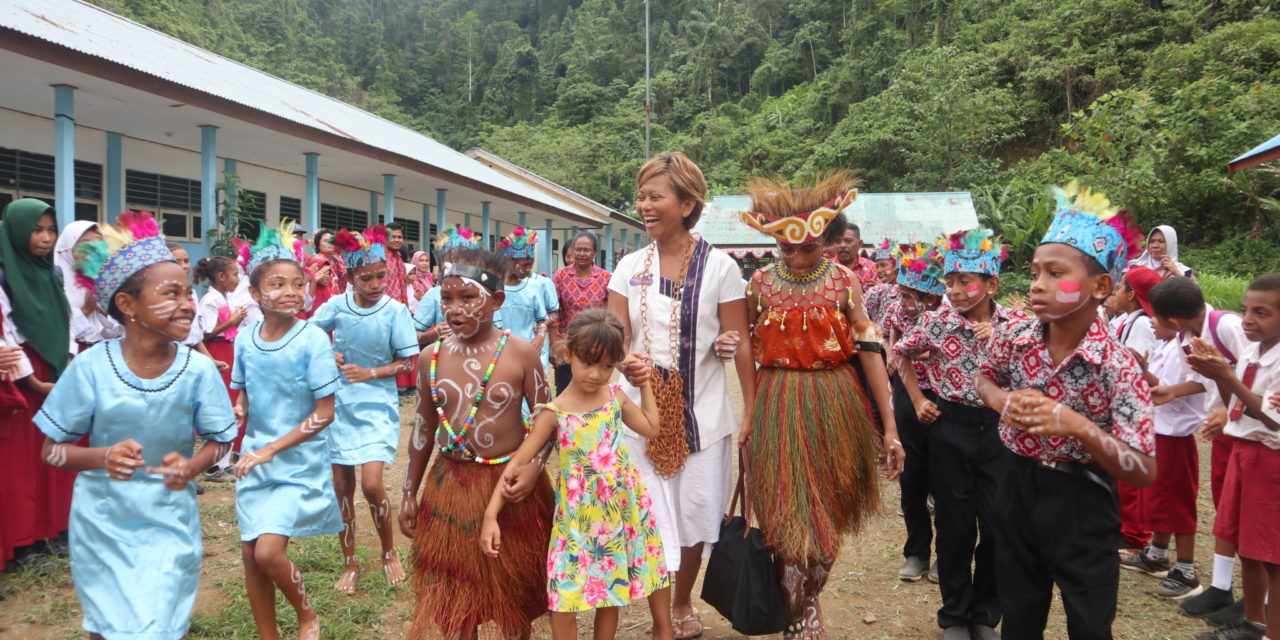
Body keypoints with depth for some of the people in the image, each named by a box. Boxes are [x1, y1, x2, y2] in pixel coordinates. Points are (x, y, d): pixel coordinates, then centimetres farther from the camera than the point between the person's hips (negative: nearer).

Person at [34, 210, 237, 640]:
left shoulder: (198, 370, -14)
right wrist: (103, 457, -25)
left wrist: (190, 467, -21)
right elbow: (52, 450, -6)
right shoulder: (91, 367, -15)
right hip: (103, 523, 0)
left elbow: (219, 440, -1)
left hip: (169, 524, 0)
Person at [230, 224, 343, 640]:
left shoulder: (312, 339, -15)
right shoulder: (245, 339, -1)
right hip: (255, 459, 5)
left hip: (299, 462, -5)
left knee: (268, 550, -14)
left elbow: (324, 413, -15)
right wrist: (237, 412, -10)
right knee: (250, 554, 9)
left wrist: (271, 449, -17)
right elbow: (245, 392, 13)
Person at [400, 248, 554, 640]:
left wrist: (532, 468, -21)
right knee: (453, 588, 13)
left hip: (509, 483, -3)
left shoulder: (519, 354, -10)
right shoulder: (432, 358, 0)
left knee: (513, 588, 13)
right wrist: (410, 493, 12)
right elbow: (423, 429, 9)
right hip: (449, 484, 3)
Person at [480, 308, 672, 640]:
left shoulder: (615, 397, 0)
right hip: (578, 516, -3)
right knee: (564, 602, -4)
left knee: (610, 591, 14)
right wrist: (490, 515, -17)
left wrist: (644, 384, 10)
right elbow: (518, 462, -12)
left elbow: (651, 428, 16)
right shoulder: (554, 413, -11)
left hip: (621, 509, 3)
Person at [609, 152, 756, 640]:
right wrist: (625, 363, -24)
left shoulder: (720, 267, -5)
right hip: (642, 409, 2)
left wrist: (754, 412, -6)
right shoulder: (630, 267, 3)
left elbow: (741, 345, -3)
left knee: (695, 514, 11)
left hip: (701, 411, -1)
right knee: (649, 517, 3)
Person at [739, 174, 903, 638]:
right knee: (788, 521, 0)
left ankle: (809, 602, 35)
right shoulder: (761, 283, 0)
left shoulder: (844, 281, -3)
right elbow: (745, 351, 7)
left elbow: (870, 350, -4)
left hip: (835, 409, 0)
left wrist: (890, 427, -7)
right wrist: (745, 418, 2)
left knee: (829, 517, 9)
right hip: (776, 409, 0)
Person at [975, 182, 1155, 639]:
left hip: (1081, 509, -3)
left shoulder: (1117, 366, -21)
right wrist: (1002, 399, -9)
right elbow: (985, 378, 14)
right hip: (1018, 493, 4)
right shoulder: (1014, 343, -10)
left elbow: (1143, 473, -20)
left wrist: (1076, 426, -33)